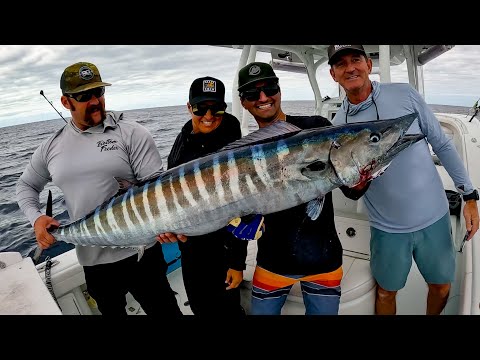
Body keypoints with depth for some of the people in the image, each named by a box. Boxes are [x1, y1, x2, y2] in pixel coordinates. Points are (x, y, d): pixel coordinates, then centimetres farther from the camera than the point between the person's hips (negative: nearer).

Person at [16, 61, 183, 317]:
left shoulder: (131, 133, -7)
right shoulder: (51, 146, 7)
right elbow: (26, 185, 20)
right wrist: (35, 217, 1)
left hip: (140, 252, -4)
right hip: (92, 260, 4)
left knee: (165, 310, 9)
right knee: (110, 311, 25)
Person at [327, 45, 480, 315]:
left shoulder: (405, 94, -7)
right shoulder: (338, 125, -6)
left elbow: (442, 144, 0)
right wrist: (357, 184, -23)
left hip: (434, 217, 1)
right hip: (387, 228, -1)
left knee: (442, 287, 20)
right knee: (386, 293, 16)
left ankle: (432, 314, 49)